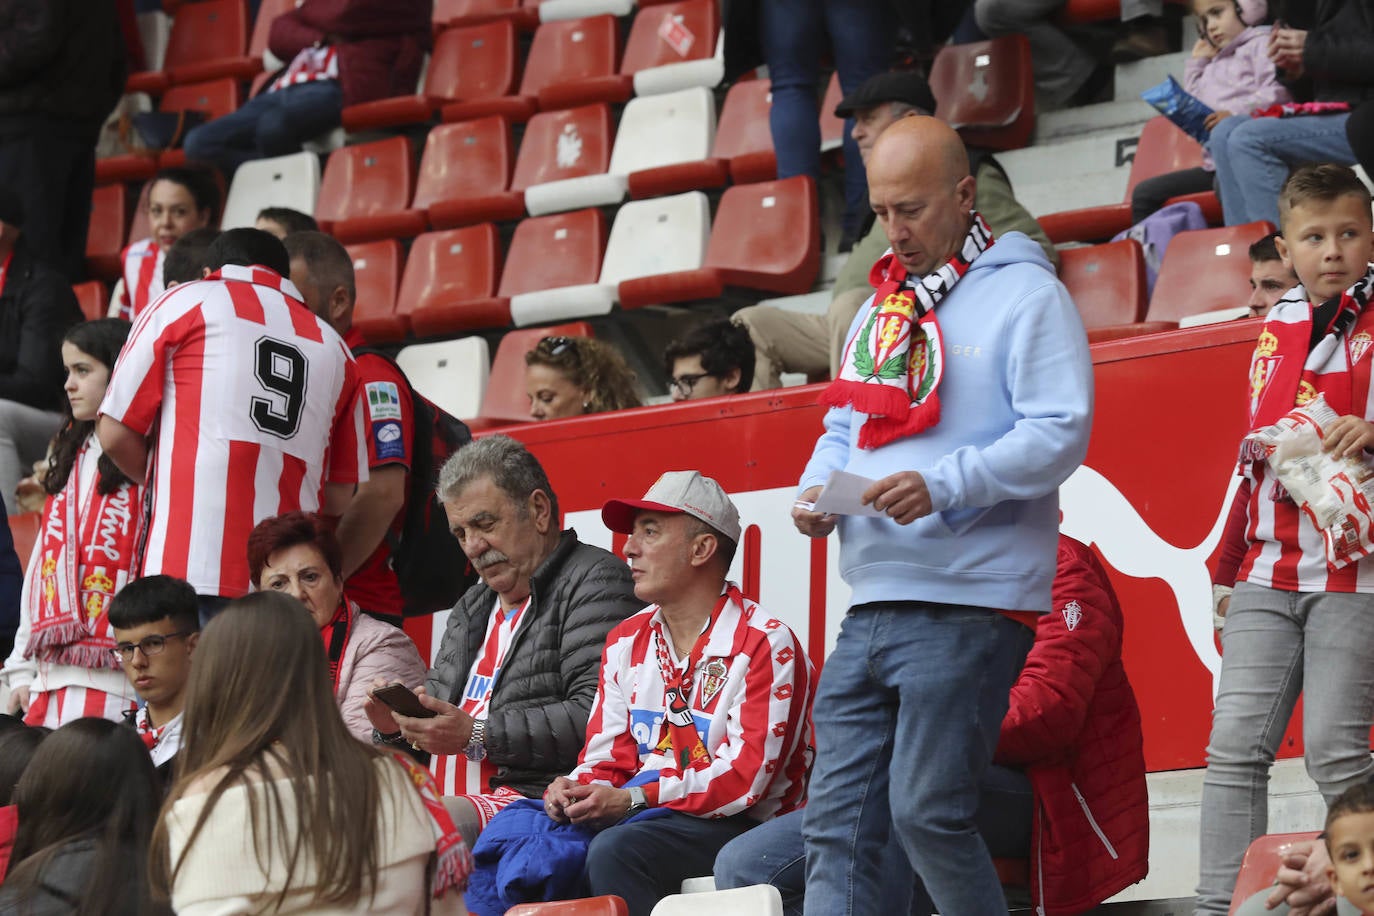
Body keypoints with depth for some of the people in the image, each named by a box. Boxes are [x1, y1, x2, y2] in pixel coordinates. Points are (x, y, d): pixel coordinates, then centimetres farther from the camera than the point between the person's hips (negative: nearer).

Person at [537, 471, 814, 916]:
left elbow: (746, 776, -16)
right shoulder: (627, 642, 16)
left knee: (616, 850, -34)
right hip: (644, 815, 6)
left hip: (740, 827, -6)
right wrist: (576, 789, -10)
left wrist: (634, 799, -22)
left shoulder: (765, 644, -8)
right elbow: (607, 757, 14)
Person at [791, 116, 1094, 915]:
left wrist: (944, 485, -23)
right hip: (872, 606, 8)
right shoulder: (882, 307, 21)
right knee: (837, 822, 1)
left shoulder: (1025, 296, -4)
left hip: (972, 604, -8)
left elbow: (1060, 433, -13)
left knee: (926, 810, -12)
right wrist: (819, 489, 4)